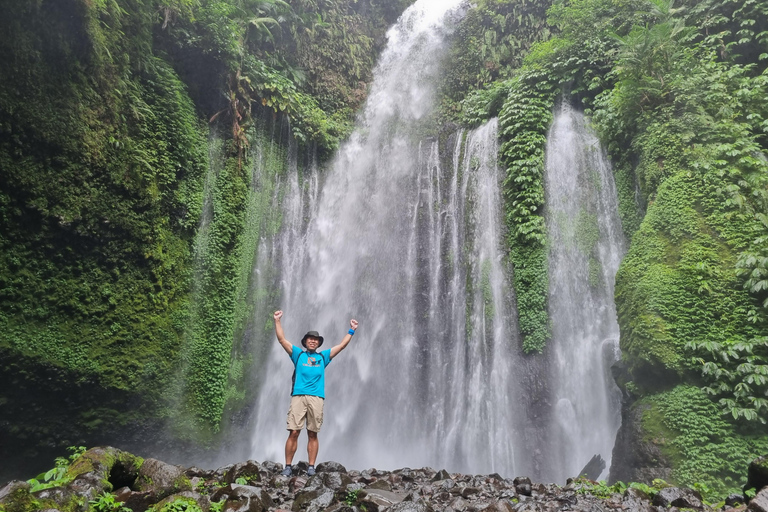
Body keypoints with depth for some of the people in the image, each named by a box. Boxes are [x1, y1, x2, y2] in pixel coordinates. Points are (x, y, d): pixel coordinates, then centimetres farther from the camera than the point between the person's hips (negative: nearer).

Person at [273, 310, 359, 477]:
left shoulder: (323, 356, 20)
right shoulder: (298, 354, 17)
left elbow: (342, 345, 21)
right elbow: (282, 339, 12)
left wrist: (351, 330, 19)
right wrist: (277, 321, 7)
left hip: (317, 398, 1)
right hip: (298, 396, -1)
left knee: (313, 434, 1)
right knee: (293, 432, -7)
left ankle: (311, 467, 6)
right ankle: (288, 466, 0)